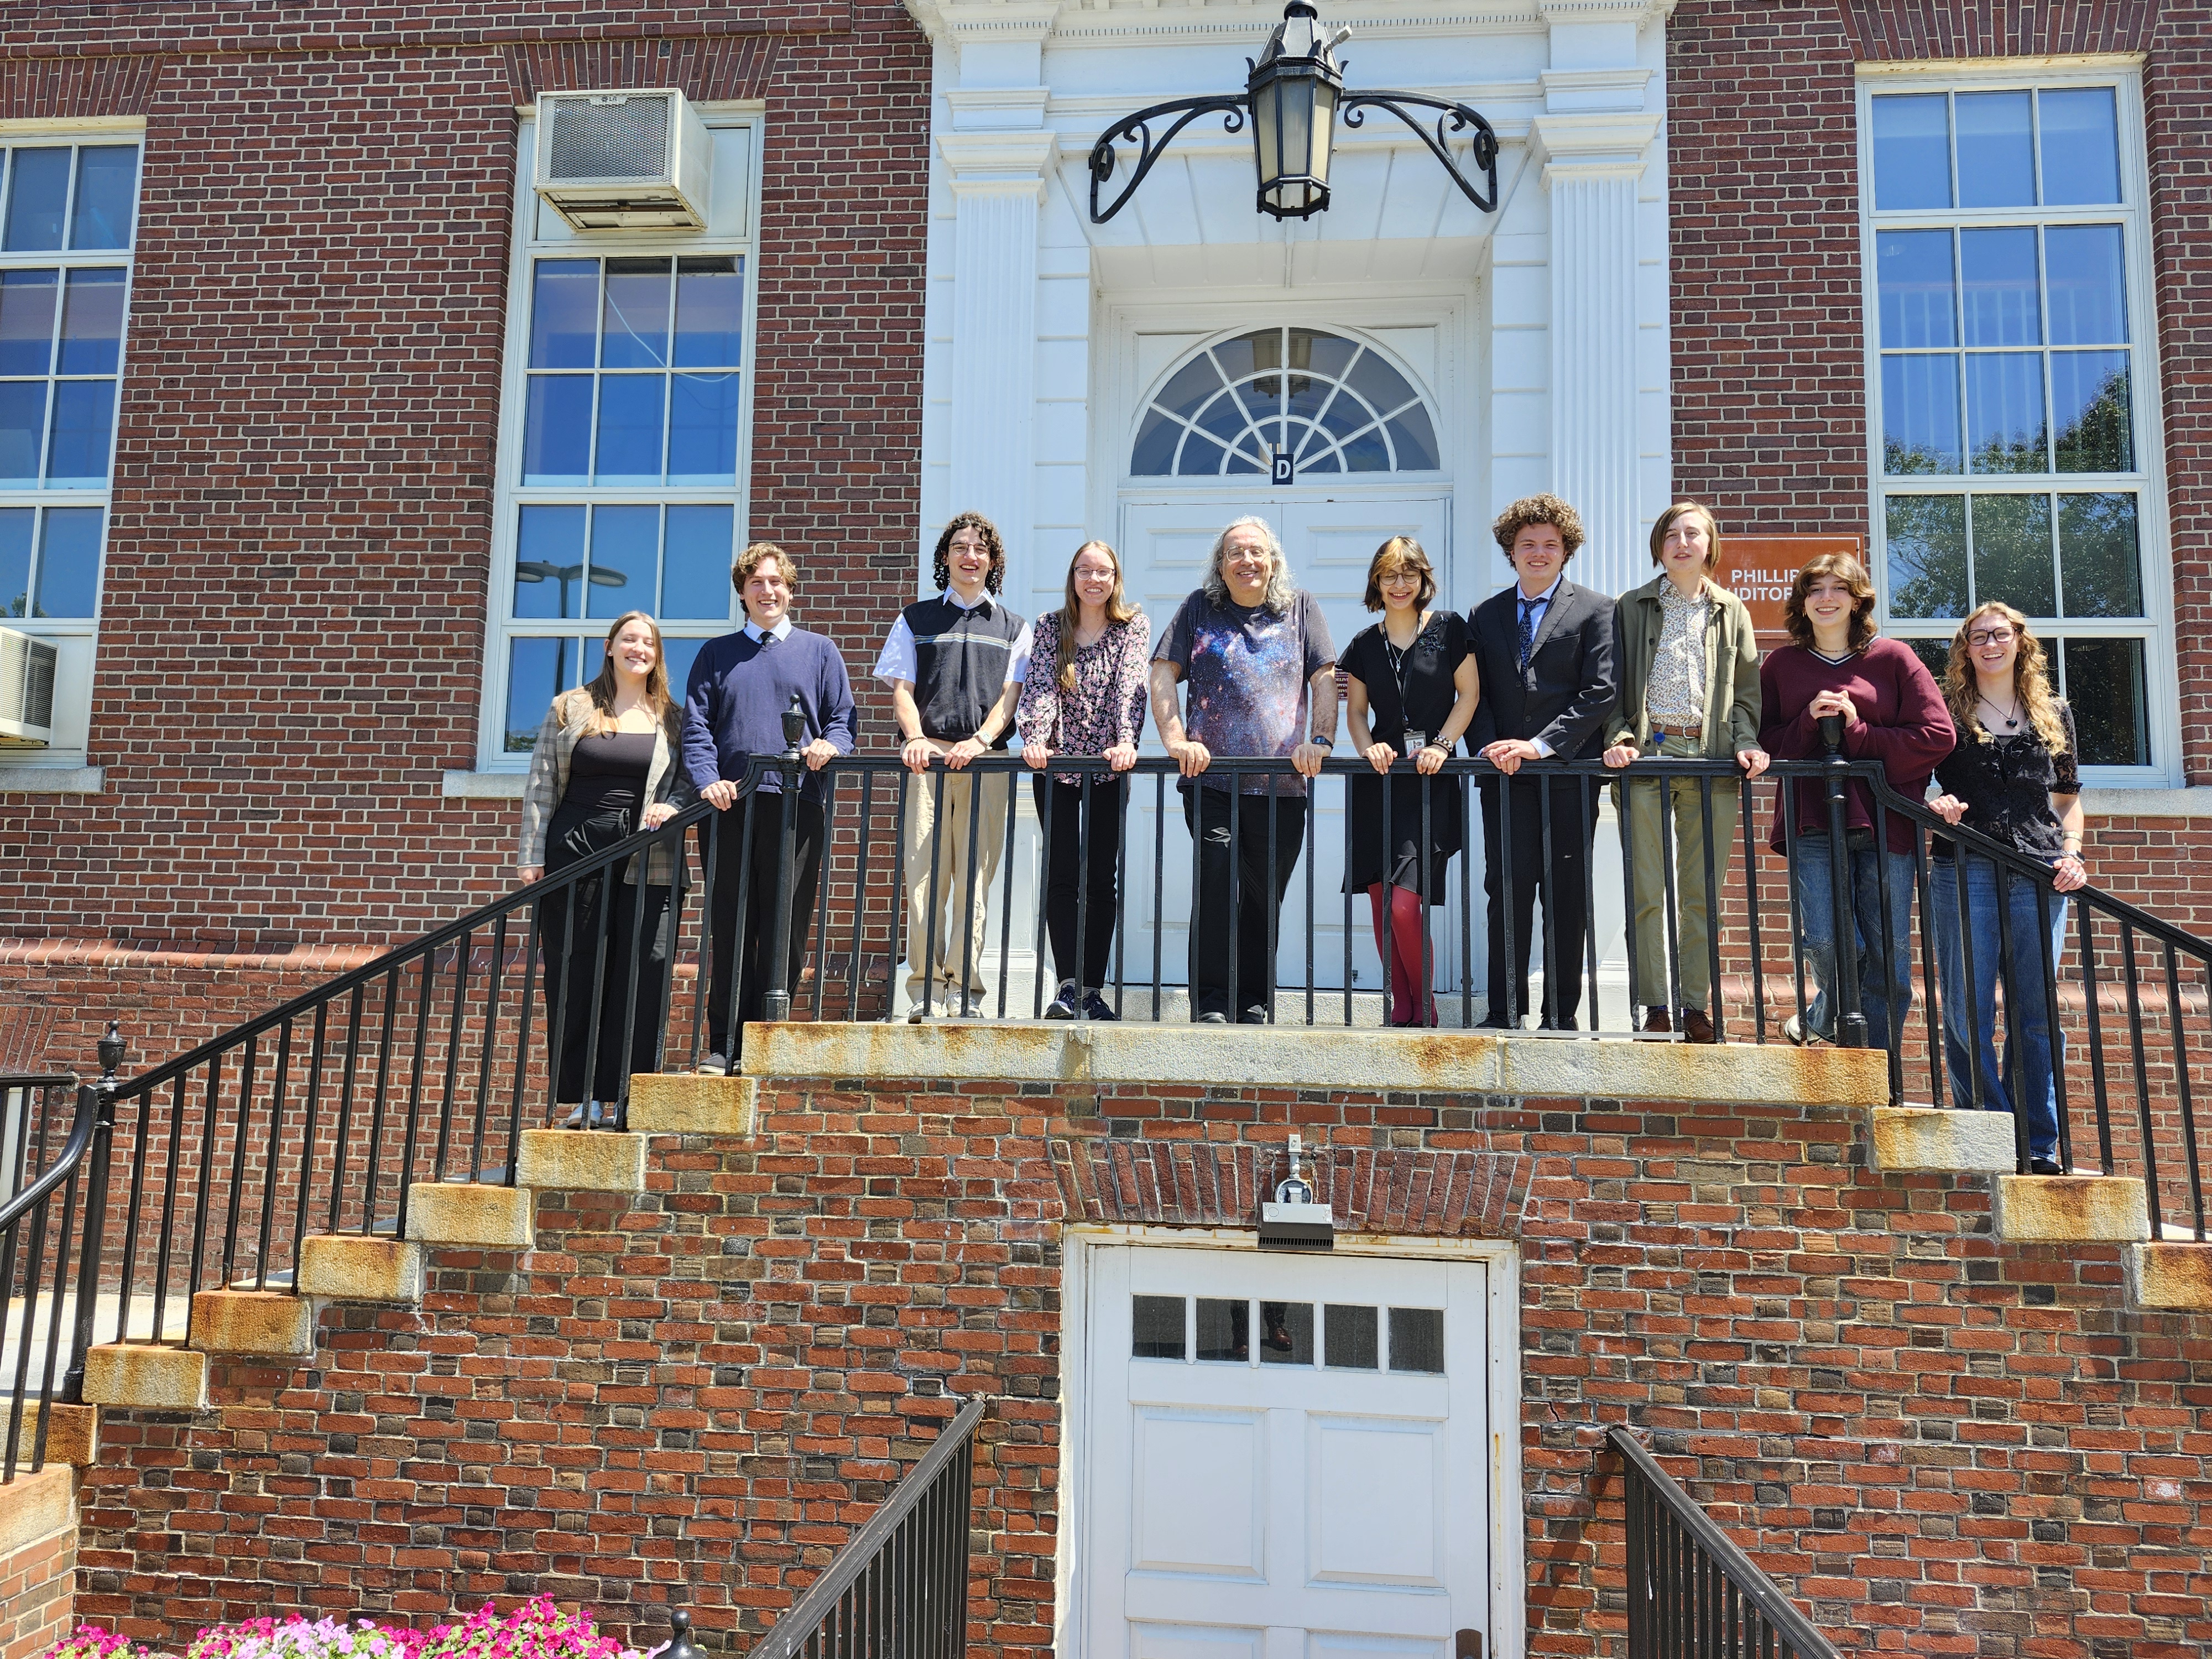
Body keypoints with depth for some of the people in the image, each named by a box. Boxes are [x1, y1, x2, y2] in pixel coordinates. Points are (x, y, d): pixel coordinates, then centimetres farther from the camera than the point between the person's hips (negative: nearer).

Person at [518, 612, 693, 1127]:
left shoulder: (672, 718, 11)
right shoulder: (570, 709, 10)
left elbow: (690, 779, 10)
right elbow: (541, 788, 8)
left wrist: (670, 806, -12)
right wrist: (532, 856, 1)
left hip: (647, 867, 0)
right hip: (575, 855, 0)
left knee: (639, 978, -4)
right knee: (574, 977, 0)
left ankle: (622, 1098, 2)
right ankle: (585, 1096, 7)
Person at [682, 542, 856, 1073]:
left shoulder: (819, 651, 17)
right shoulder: (716, 655, 19)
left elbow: (844, 720, 11)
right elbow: (696, 727, 10)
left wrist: (829, 744, -12)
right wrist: (708, 780, -8)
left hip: (796, 805, -1)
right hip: (732, 805, 1)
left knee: (786, 929, -4)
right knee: (730, 927, -1)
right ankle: (725, 1044, 3)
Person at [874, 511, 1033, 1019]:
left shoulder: (1013, 628, 19)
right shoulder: (917, 619, 19)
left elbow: (1010, 695, 7)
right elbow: (902, 689, 11)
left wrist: (980, 740, -11)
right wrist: (916, 738, -8)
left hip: (984, 760, 0)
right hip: (927, 757, 0)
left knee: (974, 879, -4)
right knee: (923, 874, -8)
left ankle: (965, 990, -2)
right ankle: (924, 988, -6)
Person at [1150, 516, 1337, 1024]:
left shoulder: (1301, 607, 14)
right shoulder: (1199, 609, 12)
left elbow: (1325, 678, 7)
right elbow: (1163, 672, 6)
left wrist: (1320, 741, -8)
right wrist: (1175, 739, -8)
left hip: (1282, 786, 1)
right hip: (1212, 782, -1)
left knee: (1265, 900, 5)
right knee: (1216, 887, -12)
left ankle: (1255, 1004, 16)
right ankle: (1211, 1006, -4)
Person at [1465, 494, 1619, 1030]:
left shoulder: (1595, 610, 5)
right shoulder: (1484, 615, 15)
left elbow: (1602, 691, -4)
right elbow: (1475, 693, 11)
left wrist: (1542, 744, -13)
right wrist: (1489, 748, -7)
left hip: (1569, 771, -2)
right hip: (1505, 776, 2)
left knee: (1566, 898, 2)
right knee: (1506, 892, -1)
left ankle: (1561, 1016, 9)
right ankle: (1505, 1013, 5)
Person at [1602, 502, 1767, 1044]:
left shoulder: (1731, 611, 15)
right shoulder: (1633, 608, 11)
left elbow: (1747, 689, 14)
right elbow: (1613, 684, 8)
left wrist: (1747, 742, -3)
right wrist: (1618, 739, -8)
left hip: (1711, 758, 1)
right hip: (1647, 755, -1)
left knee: (1702, 892, 2)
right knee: (1648, 891, -4)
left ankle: (1696, 1007, 9)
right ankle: (1657, 1008, 2)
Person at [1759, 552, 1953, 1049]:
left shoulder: (1892, 658, 7)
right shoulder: (1780, 665, 12)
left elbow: (1938, 734, 0)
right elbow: (1761, 742, 9)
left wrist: (1859, 733, -9)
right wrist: (1808, 722, -8)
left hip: (1885, 823, 0)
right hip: (1813, 823, 0)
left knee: (1889, 955, 1)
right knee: (1827, 942, -15)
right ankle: (1827, 1019, 19)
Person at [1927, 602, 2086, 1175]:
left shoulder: (2053, 715, 17)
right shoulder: (1947, 713, 11)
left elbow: (2068, 800, 19)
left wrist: (2072, 852, 3)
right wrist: (1934, 806, -12)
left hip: (2040, 874, 2)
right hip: (1965, 869, -2)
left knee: (2037, 1016, 3)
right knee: (1968, 1014, -4)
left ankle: (2040, 1148, 10)